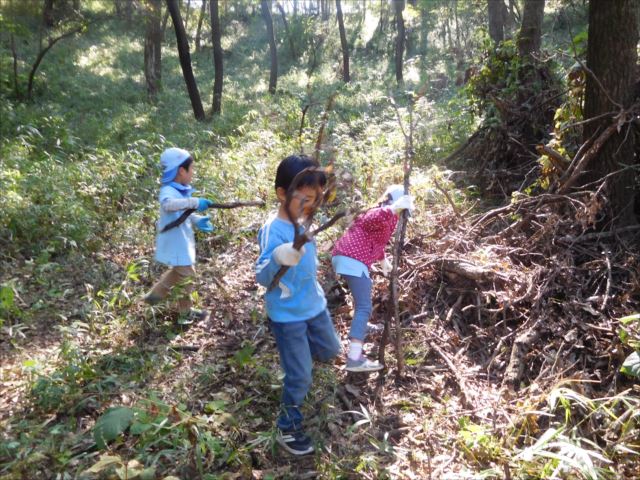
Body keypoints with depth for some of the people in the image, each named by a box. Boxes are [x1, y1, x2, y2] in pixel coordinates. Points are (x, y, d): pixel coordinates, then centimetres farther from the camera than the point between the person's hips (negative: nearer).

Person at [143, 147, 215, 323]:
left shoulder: (181, 190, 4)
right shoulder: (169, 191, -27)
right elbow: (167, 204, -51)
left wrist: (197, 220, -2)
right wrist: (194, 202, -55)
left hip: (181, 241, 10)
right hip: (175, 244, -10)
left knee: (179, 271, 30)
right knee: (187, 275, 7)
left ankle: (155, 294, 45)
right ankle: (186, 313, 27)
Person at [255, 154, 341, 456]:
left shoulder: (303, 220, -3)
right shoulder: (273, 230, -28)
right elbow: (261, 276, -38)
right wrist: (277, 258, -57)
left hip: (315, 305, 8)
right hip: (287, 316, -8)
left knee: (330, 351, 26)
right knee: (300, 378, 1)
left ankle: (294, 355, 56)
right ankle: (288, 429, 24)